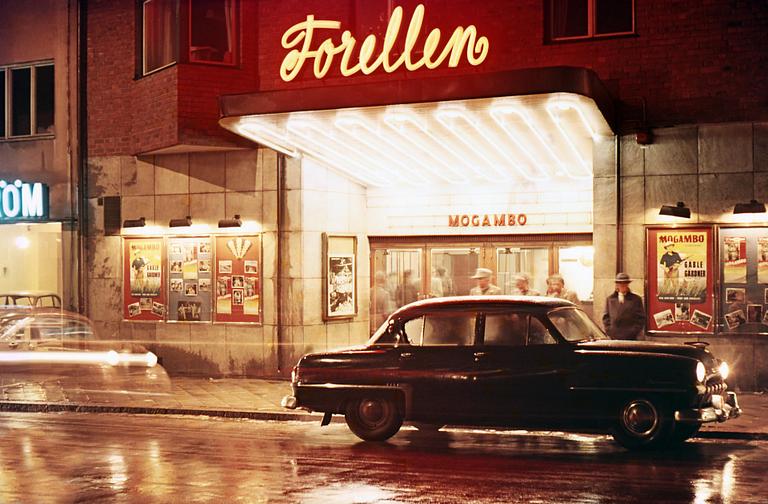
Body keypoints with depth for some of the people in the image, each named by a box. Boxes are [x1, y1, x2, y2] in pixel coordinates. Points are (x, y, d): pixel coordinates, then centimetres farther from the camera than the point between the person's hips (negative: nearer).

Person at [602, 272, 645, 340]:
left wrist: (634, 331, -6)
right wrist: (609, 330, 1)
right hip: (615, 337, 2)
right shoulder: (610, 299, 13)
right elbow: (606, 317, 14)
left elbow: (641, 318, 5)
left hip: (631, 337, -2)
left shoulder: (636, 299, 7)